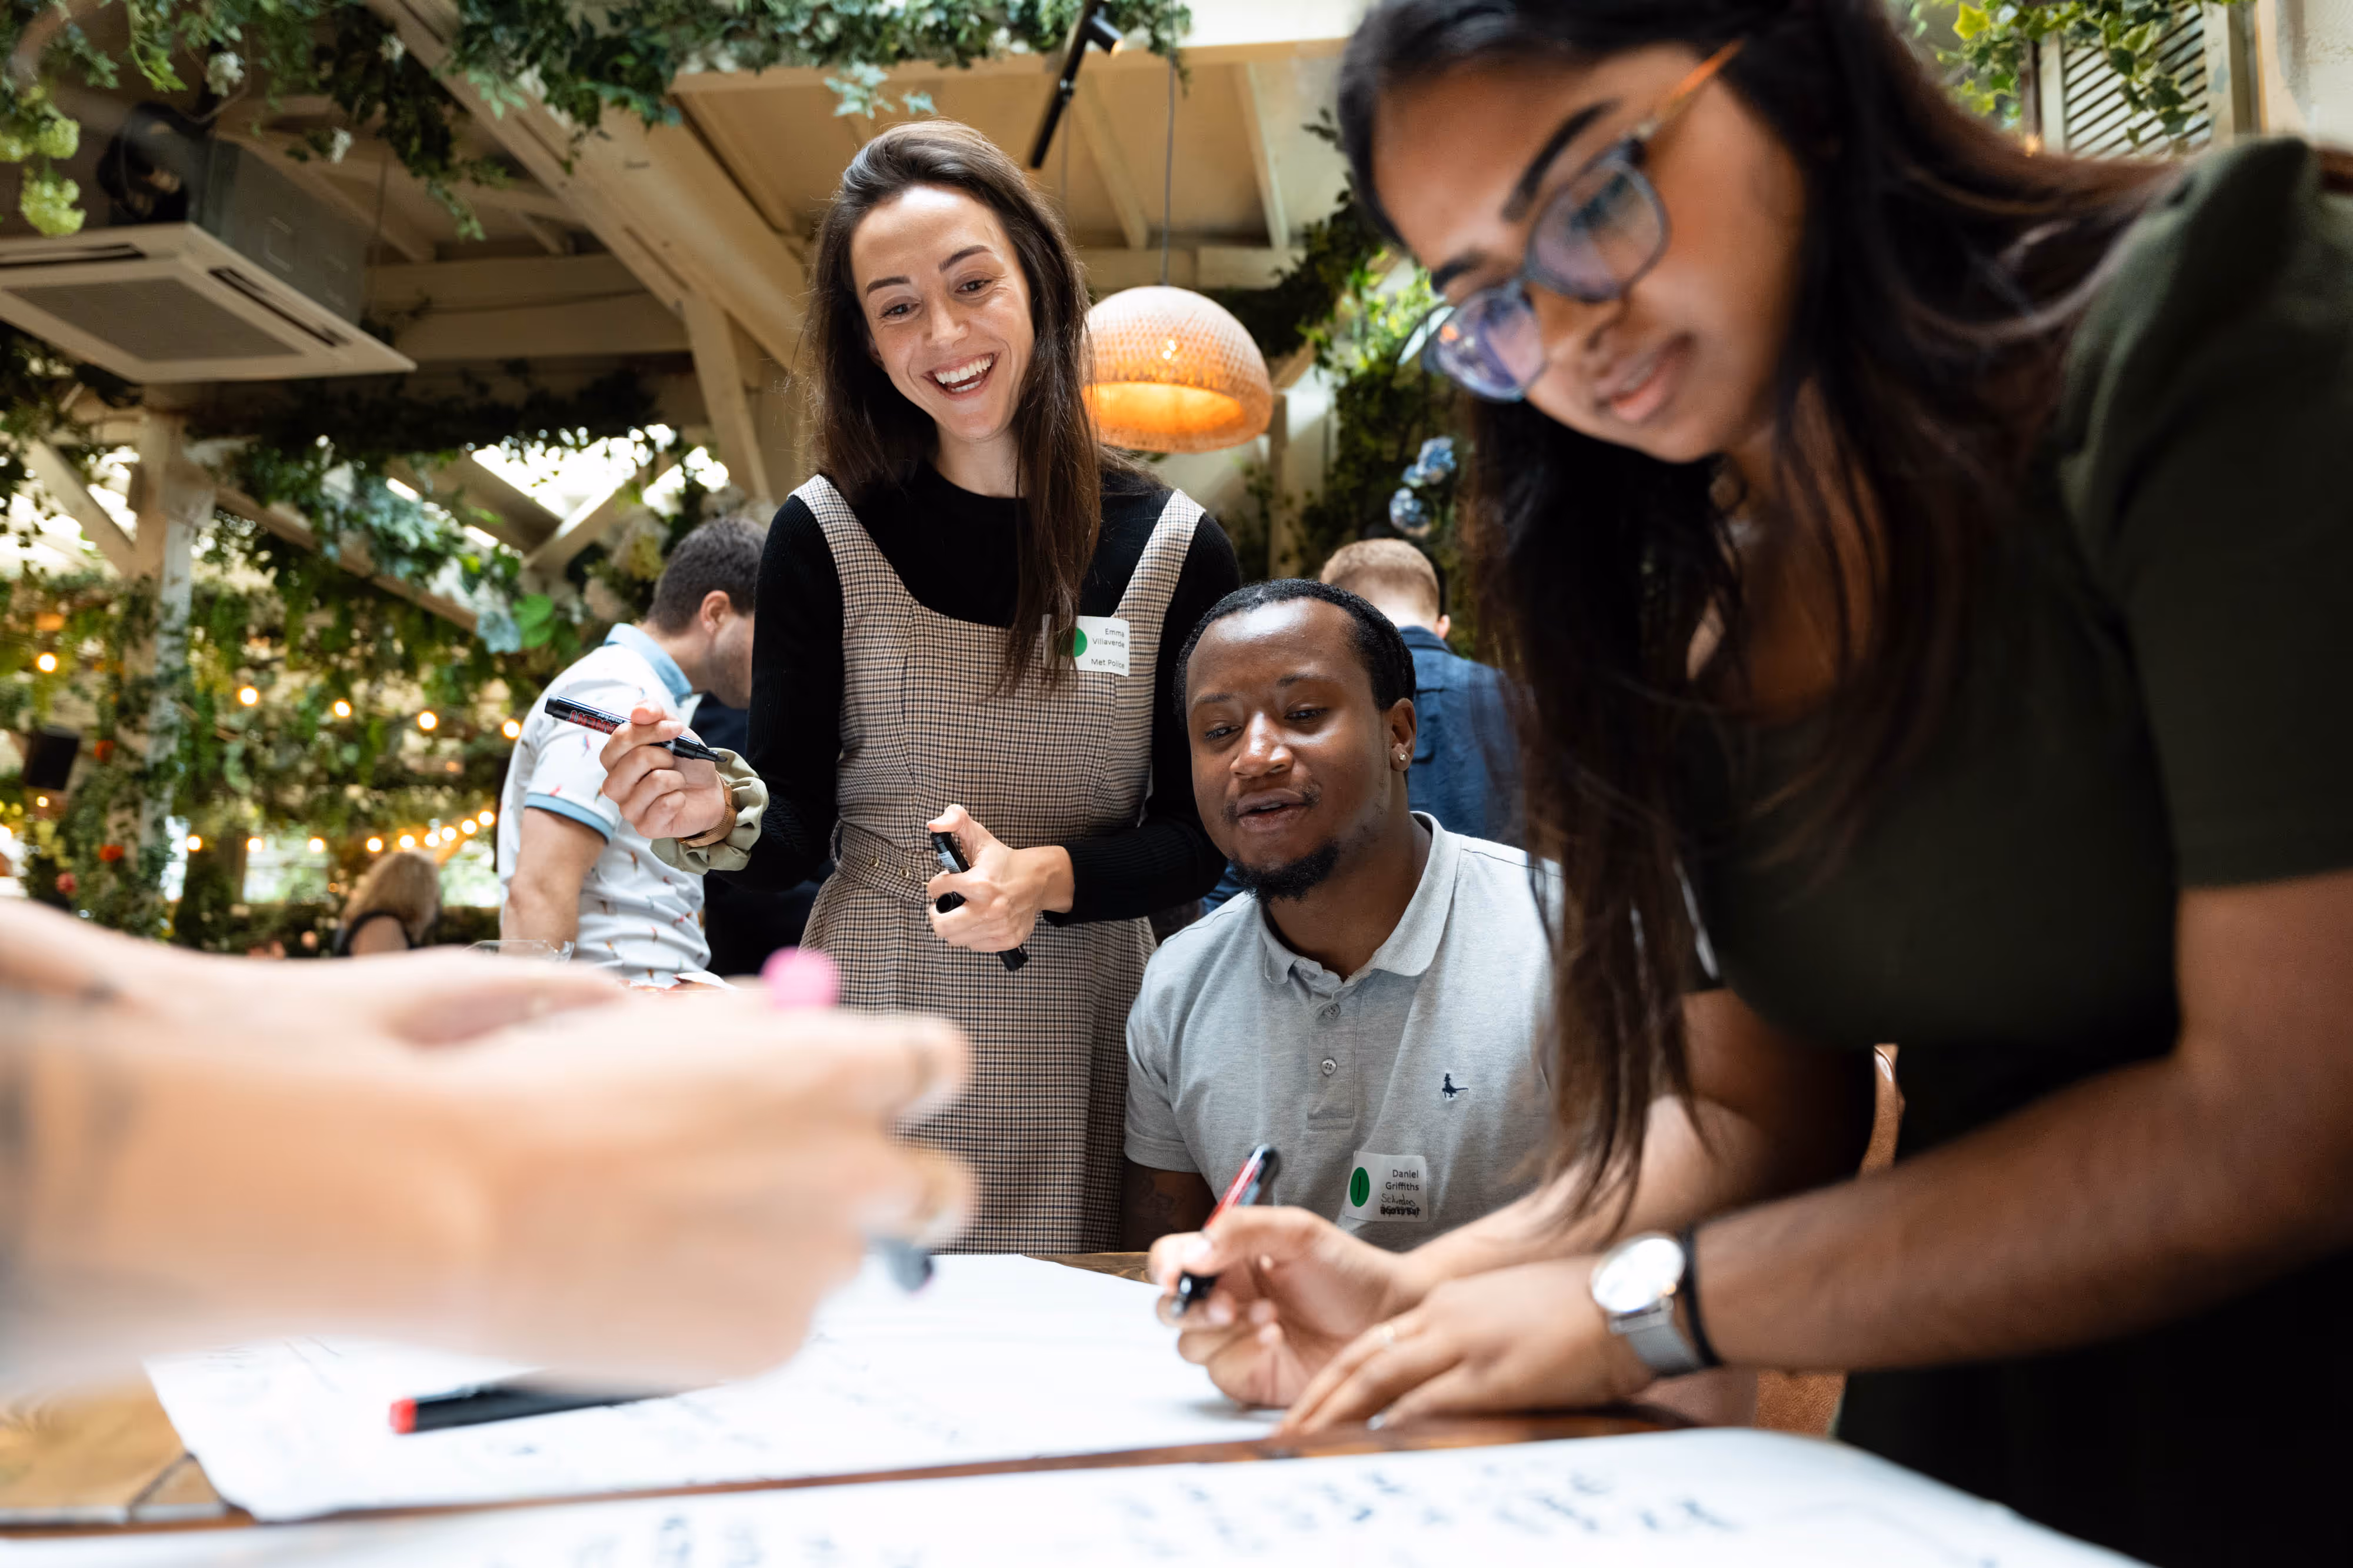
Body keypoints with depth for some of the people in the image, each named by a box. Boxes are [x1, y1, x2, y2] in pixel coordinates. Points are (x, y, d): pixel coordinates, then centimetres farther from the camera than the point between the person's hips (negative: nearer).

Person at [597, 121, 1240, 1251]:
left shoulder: (1174, 547, 0)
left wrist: (1051, 877, -17)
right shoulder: (826, 536, -2)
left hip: (1084, 1042, 1)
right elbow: (795, 830, 1)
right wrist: (722, 817, -20)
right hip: (874, 1042, 0)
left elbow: (1197, 838, 0)